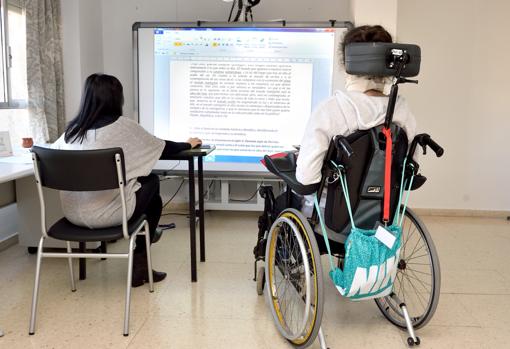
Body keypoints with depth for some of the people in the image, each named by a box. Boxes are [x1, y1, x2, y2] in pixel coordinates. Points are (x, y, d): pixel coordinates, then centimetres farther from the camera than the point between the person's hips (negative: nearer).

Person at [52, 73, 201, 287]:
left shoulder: (72, 130, 6)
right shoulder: (122, 126, -7)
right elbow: (161, 148, 5)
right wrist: (187, 145, 23)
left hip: (73, 213, 6)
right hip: (108, 213, -6)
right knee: (151, 182, 22)